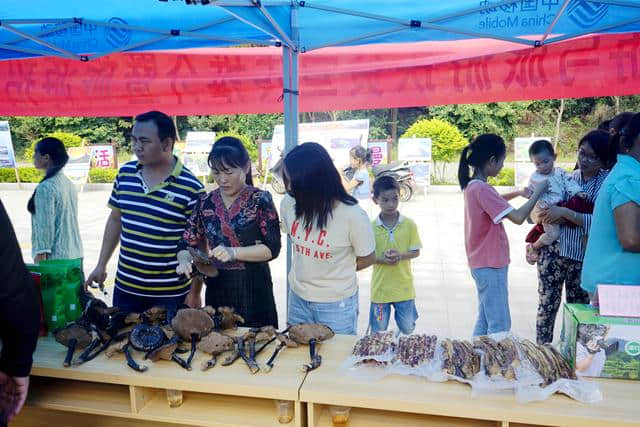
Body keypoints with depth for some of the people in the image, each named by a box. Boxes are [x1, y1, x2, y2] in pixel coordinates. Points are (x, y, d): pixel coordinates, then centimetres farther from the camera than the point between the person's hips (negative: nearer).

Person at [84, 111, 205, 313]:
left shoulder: (191, 188, -14)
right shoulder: (125, 173, 2)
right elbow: (115, 220, 14)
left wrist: (195, 293, -9)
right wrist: (101, 265, 13)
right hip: (125, 288, 5)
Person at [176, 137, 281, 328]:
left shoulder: (260, 200, -7)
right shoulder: (205, 202, 4)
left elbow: (272, 248, -11)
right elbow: (187, 244, 7)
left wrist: (234, 252, -22)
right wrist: (185, 261, -14)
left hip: (253, 290, -3)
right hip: (216, 289, 4)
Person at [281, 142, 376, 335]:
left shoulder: (353, 216, -25)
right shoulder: (289, 204, -14)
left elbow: (368, 258, -8)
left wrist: (336, 273, 2)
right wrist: (309, 269, 5)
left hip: (337, 304, -4)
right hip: (298, 298, 4)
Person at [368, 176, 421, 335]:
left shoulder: (409, 224, -7)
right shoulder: (371, 227, -7)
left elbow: (416, 252, -1)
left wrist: (400, 255, -20)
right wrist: (381, 259, -21)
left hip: (404, 288, 1)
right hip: (380, 288, 0)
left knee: (408, 330, 16)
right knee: (378, 332, 14)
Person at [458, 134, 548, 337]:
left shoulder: (472, 185, 7)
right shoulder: (482, 189, -22)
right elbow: (518, 218, -25)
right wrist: (538, 192, -13)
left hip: (482, 264, 10)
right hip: (490, 266, -10)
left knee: (484, 321, 18)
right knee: (500, 326, -2)